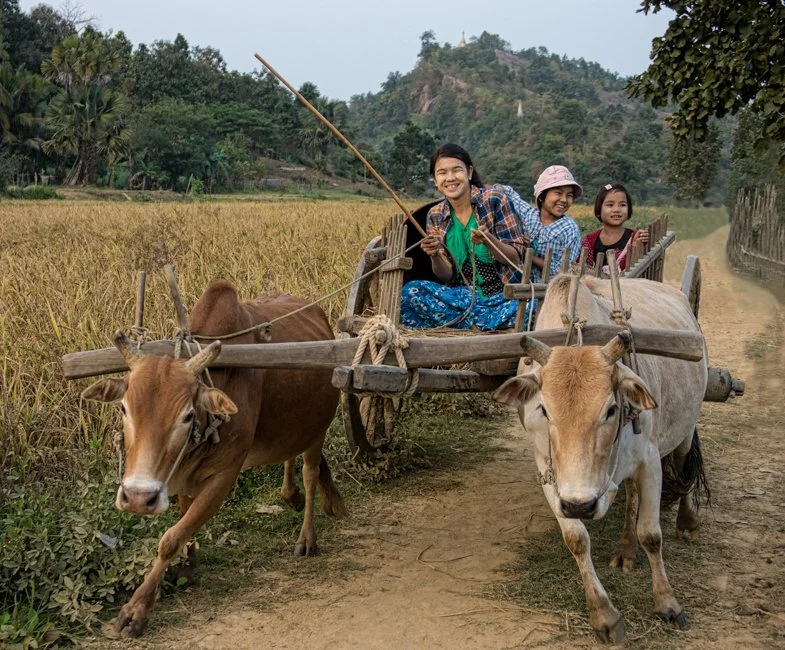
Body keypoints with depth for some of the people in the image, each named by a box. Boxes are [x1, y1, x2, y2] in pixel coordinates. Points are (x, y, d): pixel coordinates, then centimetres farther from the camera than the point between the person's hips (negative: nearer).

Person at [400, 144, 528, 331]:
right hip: (465, 296, 3)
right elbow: (446, 276, 3)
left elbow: (515, 257, -8)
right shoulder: (436, 216, 5)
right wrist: (435, 256, -19)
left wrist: (488, 240, -27)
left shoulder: (494, 199, -5)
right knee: (410, 291, -23)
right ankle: (478, 321, -18)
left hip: (503, 295, -3)